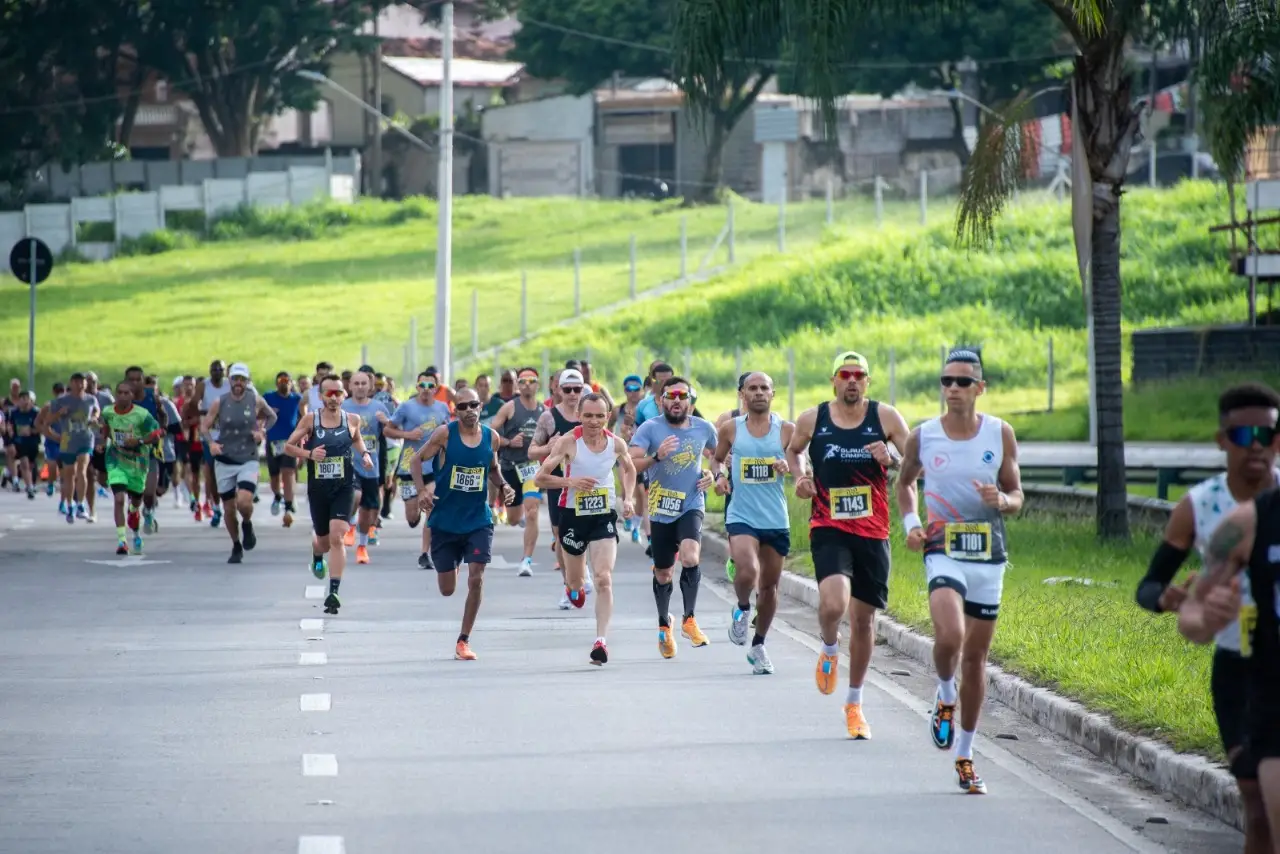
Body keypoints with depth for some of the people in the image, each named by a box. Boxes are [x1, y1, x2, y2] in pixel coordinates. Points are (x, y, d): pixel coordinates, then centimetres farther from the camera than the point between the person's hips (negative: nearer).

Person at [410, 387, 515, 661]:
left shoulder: (492, 437, 0)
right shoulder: (444, 434, -10)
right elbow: (417, 459, -3)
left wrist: (503, 485, -3)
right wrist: (421, 490, -19)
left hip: (478, 520, 1)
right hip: (445, 521, -1)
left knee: (476, 579, -13)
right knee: (447, 590, 7)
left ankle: (463, 641, 0)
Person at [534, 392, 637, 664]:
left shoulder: (616, 443, -4)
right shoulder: (568, 442, -14)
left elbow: (629, 470, 18)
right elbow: (540, 478, -14)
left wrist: (627, 499, 3)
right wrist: (570, 481, -30)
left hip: (605, 516, 1)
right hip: (573, 516, -1)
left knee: (604, 579, -15)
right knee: (576, 583, 16)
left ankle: (601, 640, -14)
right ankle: (573, 586, 55)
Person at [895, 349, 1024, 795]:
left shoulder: (1000, 434, -1)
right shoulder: (923, 436, -1)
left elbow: (1016, 497, 5)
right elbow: (905, 482, 16)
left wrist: (1002, 500, -18)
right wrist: (910, 523, -1)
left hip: (989, 556, 2)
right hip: (944, 552, -2)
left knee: (976, 656, 8)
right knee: (950, 636, -27)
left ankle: (965, 756, 20)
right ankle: (945, 696, 6)